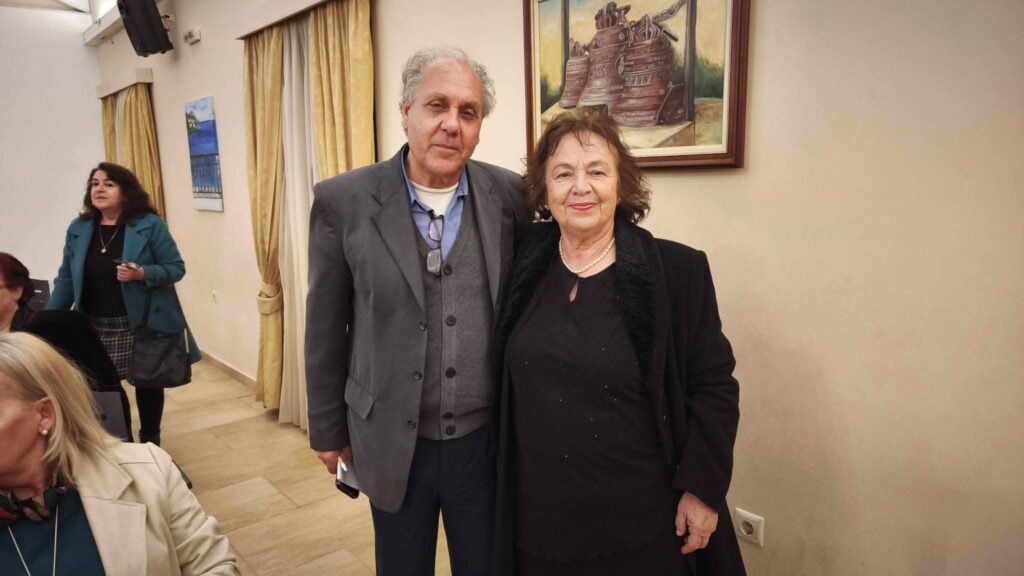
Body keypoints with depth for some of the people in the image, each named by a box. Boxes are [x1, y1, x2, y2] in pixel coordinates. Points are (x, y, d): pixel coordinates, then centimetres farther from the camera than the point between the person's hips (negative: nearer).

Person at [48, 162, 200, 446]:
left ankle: (149, 444, 29)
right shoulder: (78, 228, 5)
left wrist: (141, 274, -24)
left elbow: (176, 268, -8)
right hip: (94, 328, 3)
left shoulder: (150, 225, -8)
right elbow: (66, 278, 8)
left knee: (147, 382, 10)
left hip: (142, 325, -3)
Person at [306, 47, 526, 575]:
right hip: (392, 443, 0)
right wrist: (329, 431, 4)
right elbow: (325, 328, -2)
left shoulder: (511, 195, -6)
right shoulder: (344, 201, -10)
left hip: (487, 439, 1)